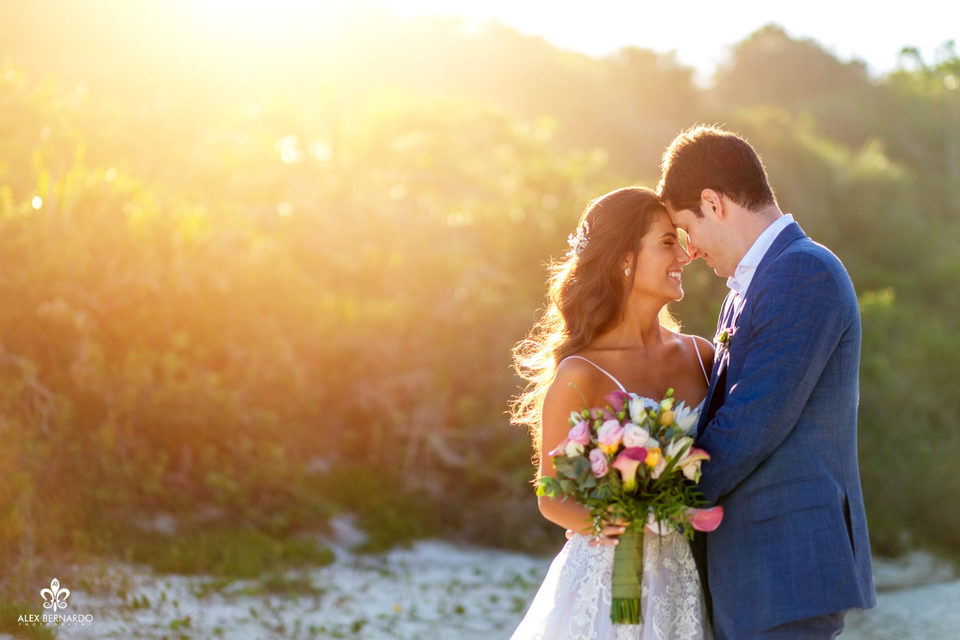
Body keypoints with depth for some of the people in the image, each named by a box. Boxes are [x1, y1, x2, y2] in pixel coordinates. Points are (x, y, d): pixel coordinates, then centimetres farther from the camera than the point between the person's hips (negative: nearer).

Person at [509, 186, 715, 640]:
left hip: (687, 584, 5)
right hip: (610, 578, -4)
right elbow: (552, 497, -4)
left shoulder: (699, 355, 5)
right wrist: (598, 522, -22)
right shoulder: (580, 376, -10)